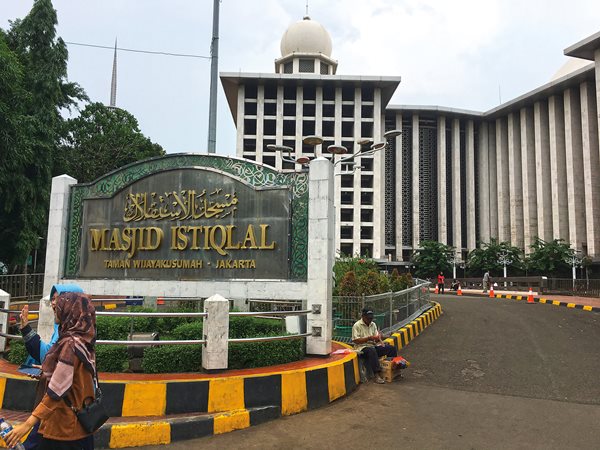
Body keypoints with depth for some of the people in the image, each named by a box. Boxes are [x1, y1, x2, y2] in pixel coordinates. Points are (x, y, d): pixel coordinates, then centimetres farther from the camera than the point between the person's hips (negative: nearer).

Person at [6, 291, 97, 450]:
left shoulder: (70, 343, -20)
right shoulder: (82, 340, 5)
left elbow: (57, 390, -24)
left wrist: (28, 424, -23)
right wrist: (46, 372, 24)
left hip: (63, 425, -8)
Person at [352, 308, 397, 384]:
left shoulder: (373, 324, 14)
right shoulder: (357, 325, -7)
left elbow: (376, 336, 13)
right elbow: (355, 340, -14)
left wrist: (379, 339, -11)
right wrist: (369, 338, -19)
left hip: (373, 346, 7)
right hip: (362, 347, -7)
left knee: (392, 348, -8)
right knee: (372, 351, -40)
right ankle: (377, 375, -42)